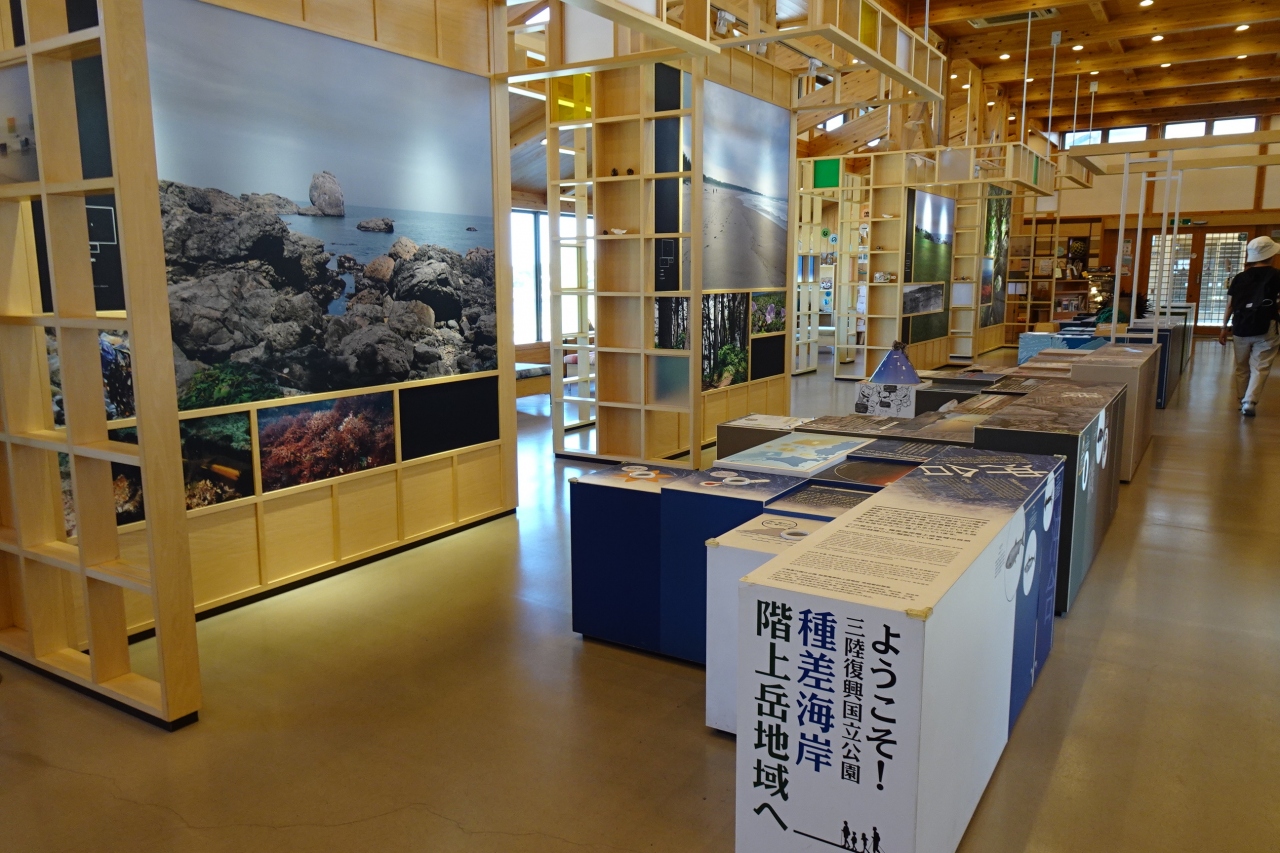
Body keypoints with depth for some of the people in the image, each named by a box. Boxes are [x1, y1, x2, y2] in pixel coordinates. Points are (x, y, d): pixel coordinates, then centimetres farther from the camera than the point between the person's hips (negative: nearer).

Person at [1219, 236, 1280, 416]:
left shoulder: (1239, 278, 8)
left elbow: (1229, 305, 9)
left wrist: (1224, 327, 13)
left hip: (1241, 328, 3)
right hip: (1265, 328, -3)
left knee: (1242, 367, 15)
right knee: (1260, 367, -2)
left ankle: (1242, 401, 23)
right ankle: (1250, 402, -14)